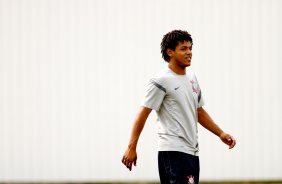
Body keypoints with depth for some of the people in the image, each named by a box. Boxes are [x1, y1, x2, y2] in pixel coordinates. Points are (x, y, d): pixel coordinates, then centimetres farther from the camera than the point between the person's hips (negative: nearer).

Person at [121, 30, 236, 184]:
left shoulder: (191, 78, 16)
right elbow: (143, 113, -12)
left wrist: (221, 134, 17)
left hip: (192, 151, 9)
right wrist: (131, 148, -16)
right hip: (174, 151, -9)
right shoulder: (161, 81, -10)